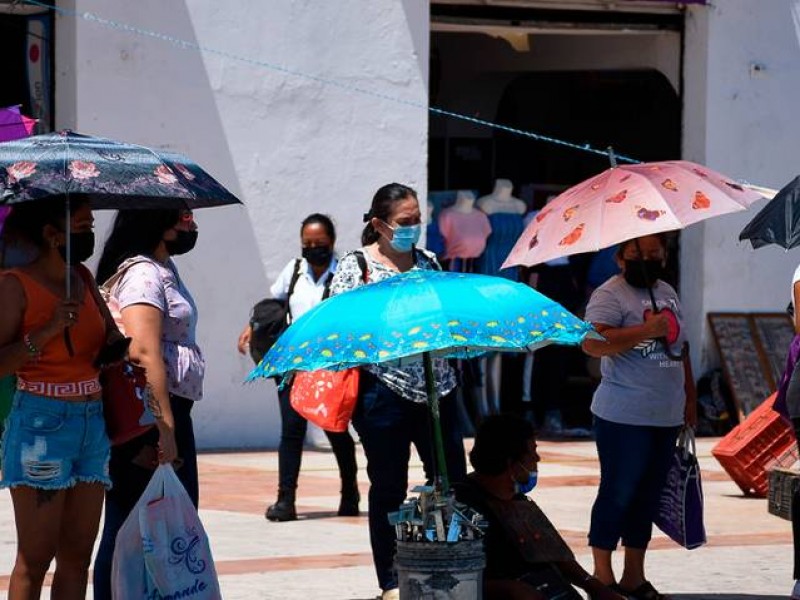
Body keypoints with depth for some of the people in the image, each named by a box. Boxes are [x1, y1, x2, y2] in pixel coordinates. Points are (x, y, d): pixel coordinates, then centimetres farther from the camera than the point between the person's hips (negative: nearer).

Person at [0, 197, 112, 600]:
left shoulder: (83, 279, 10)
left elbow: (108, 338, 25)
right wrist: (48, 330, -21)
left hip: (92, 423, 7)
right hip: (41, 425, -7)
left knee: (77, 554, 6)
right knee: (35, 557, -6)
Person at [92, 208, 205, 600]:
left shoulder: (162, 270, 18)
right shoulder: (142, 273, -13)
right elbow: (143, 353, -23)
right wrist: (165, 429, -27)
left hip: (170, 409, 10)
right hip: (149, 417, -10)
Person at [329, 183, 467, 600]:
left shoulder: (428, 261, 12)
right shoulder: (355, 267, -2)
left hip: (436, 388, 5)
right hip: (383, 390, -5)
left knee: (452, 478, 4)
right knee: (388, 488, 2)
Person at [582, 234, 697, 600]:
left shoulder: (668, 293, 16)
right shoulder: (610, 295, -9)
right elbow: (592, 343, -25)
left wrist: (690, 397, 21)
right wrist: (646, 330, -28)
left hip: (666, 418, 8)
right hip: (624, 417, -7)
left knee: (648, 495, 11)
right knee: (617, 494, -4)